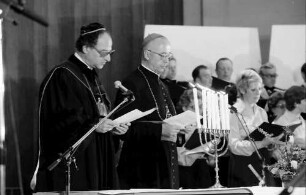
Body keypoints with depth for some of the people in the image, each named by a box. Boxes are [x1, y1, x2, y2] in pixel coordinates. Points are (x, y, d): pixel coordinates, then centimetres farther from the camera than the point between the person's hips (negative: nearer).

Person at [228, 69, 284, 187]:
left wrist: (272, 140, -4)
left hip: (261, 164, 5)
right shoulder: (234, 112, -6)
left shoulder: (261, 112, 14)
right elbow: (234, 145, -15)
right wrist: (261, 143, -25)